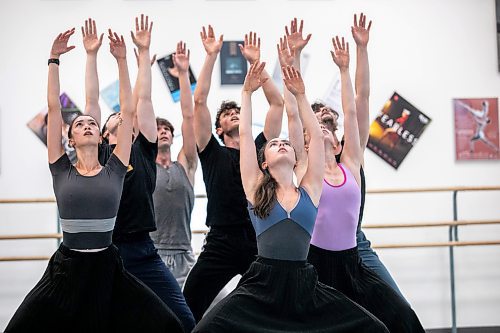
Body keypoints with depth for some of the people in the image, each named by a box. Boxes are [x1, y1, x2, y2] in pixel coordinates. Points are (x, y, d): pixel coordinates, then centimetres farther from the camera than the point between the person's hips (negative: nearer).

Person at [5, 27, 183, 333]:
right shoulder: (62, 170, 3)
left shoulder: (115, 170, 4)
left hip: (107, 270, 1)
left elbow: (128, 112, 4)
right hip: (66, 269, 0)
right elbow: (54, 108, 2)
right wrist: (54, 59, 1)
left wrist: (122, 61, 4)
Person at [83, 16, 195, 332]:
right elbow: (92, 101, 7)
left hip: (142, 252, 1)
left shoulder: (143, 150, 12)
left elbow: (143, 98, 9)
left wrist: (144, 51, 9)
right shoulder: (98, 152, 10)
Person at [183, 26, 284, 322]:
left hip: (259, 242, 2)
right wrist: (211, 56, 3)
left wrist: (256, 62, 10)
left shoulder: (260, 148, 15)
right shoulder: (212, 153, 10)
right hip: (221, 244, -1)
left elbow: (277, 103, 11)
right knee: (189, 313, -4)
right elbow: (200, 101, 3)